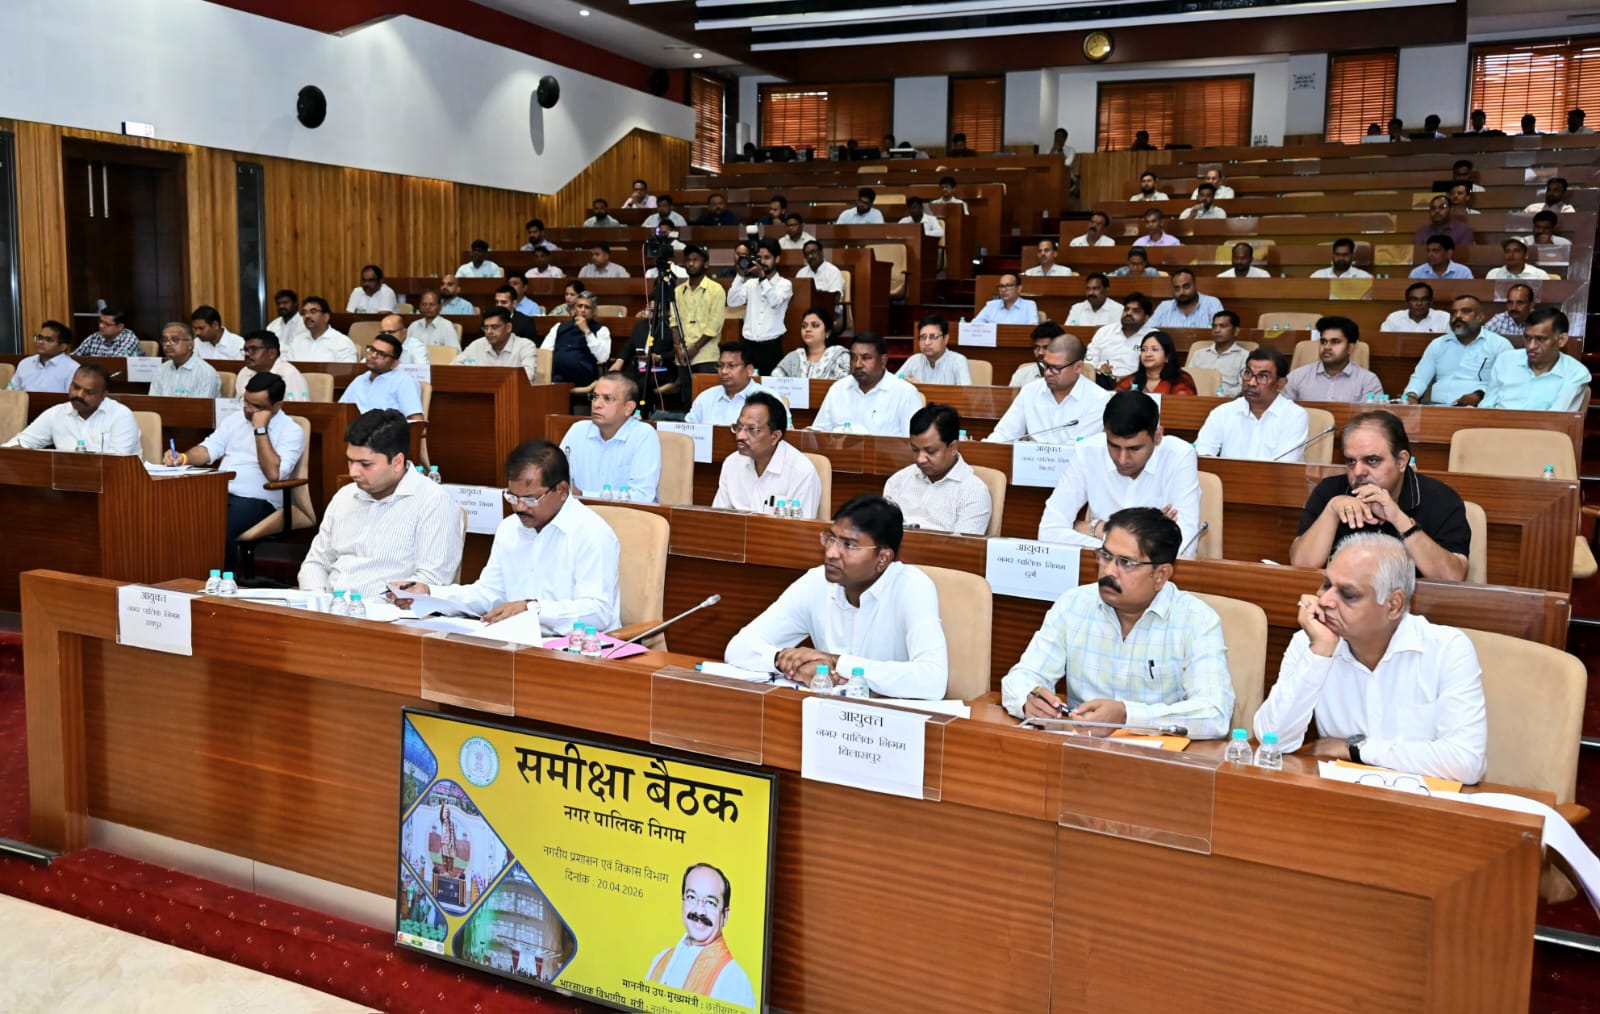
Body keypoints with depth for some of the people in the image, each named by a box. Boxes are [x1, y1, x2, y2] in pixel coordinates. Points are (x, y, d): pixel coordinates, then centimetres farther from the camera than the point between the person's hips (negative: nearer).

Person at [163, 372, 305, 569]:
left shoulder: (291, 431, -4)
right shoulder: (234, 419, 16)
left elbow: (274, 473, -17)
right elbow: (208, 450, 12)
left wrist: (260, 429, -14)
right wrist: (183, 458, -10)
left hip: (256, 500, -5)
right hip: (218, 492, 5)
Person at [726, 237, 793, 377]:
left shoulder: (785, 284, 2)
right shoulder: (750, 283, 12)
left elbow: (775, 301, -18)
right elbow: (732, 302, -2)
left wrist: (762, 277, -23)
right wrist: (741, 276, -8)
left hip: (771, 346, -3)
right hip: (749, 344, 3)